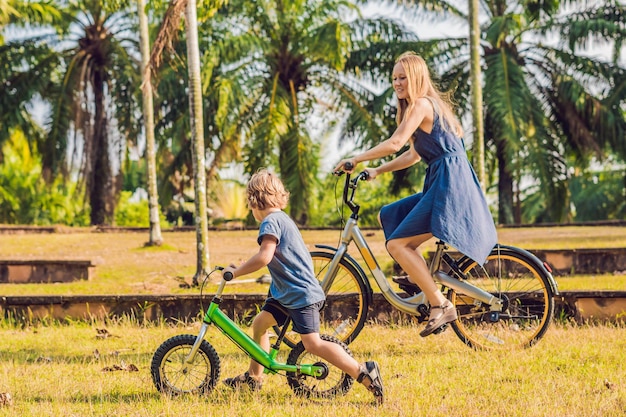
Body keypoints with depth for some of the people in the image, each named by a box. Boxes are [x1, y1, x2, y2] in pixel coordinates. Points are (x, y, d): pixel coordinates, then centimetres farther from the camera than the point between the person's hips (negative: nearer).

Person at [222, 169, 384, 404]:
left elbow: (264, 257, -27)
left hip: (301, 295, -11)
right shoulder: (282, 218, 16)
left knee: (312, 344, -15)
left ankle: (365, 374, -21)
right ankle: (253, 378, 30)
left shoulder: (271, 221, -15)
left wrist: (235, 272, -19)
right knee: (259, 322, 18)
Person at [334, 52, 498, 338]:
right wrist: (377, 171, 18)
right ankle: (418, 278, 13)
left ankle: (441, 306, -14)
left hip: (449, 184, -10)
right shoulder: (429, 105, 23)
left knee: (397, 244, -13)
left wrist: (355, 160, -11)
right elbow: (413, 155, 25)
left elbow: (394, 144, -18)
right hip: (442, 185, 10)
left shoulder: (422, 104, -8)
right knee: (388, 216, 20)